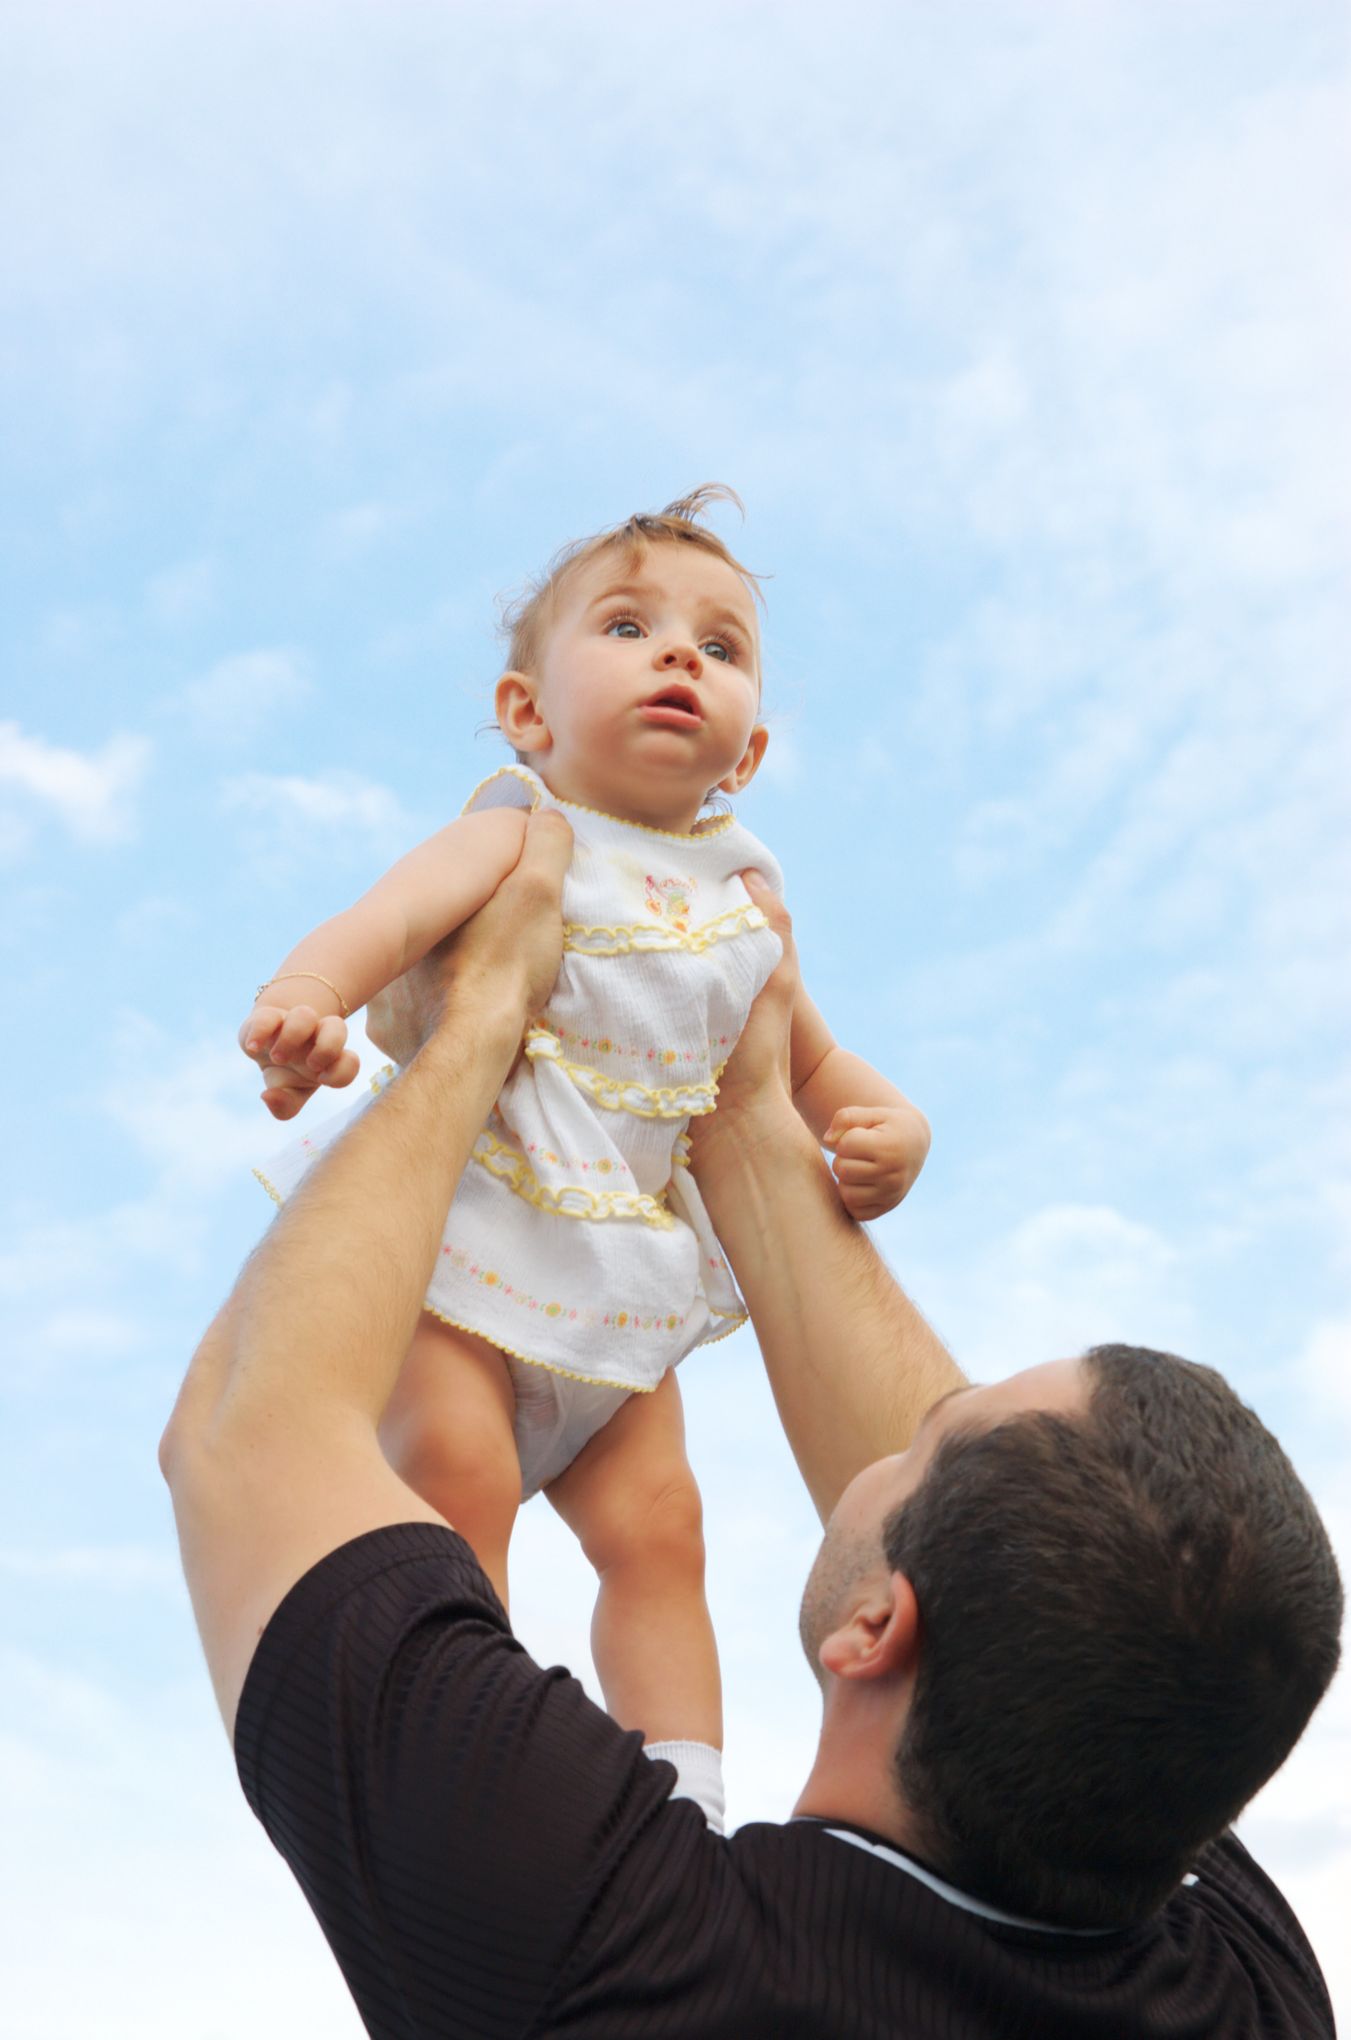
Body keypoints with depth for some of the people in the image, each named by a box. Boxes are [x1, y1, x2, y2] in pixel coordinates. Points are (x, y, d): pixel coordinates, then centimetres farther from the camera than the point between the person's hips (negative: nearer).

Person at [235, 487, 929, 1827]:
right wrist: (304, 995, -47)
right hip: (462, 1228, -5)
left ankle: (687, 1800, 11)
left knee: (654, 1525, 4)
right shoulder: (526, 837, -4)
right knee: (455, 1472, -21)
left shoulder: (741, 909, 13)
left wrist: (883, 1128, 2)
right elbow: (403, 909, -25)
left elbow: (810, 1066, 25)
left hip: (625, 1281, 6)